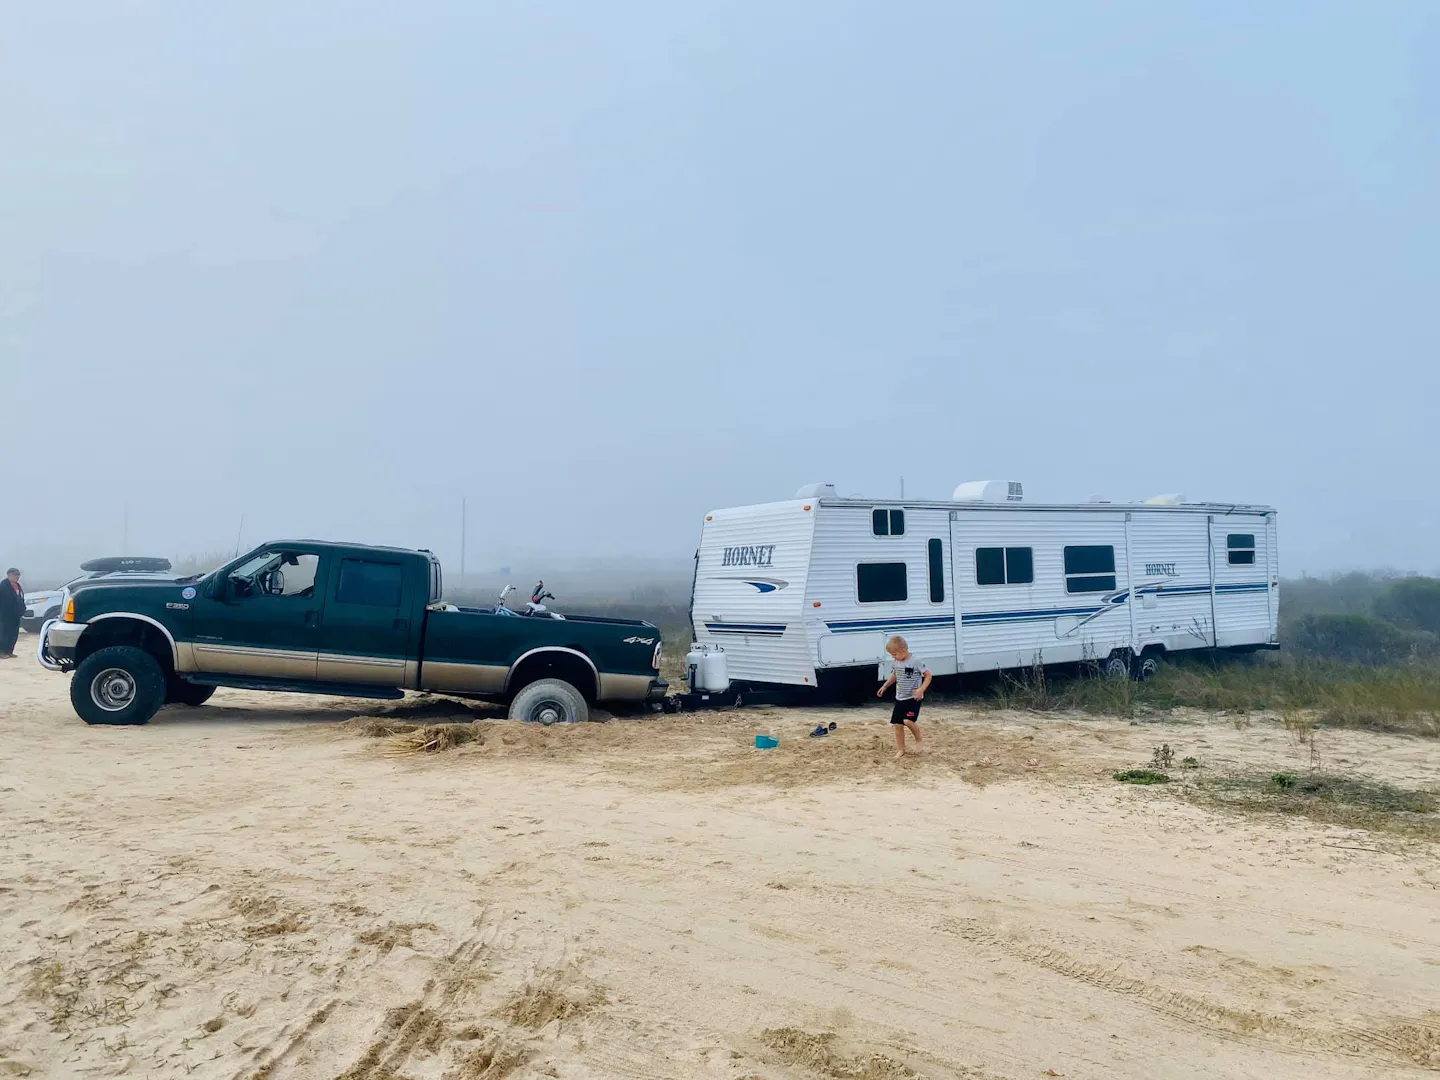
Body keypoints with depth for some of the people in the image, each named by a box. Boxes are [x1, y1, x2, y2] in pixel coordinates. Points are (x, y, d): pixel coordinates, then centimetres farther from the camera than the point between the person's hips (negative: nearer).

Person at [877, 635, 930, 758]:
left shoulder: (915, 662, -17)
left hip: (913, 698, -7)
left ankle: (918, 740, 5)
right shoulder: (895, 663, 4)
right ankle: (901, 750, 16)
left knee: (908, 721, -22)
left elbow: (928, 675, -15)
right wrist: (884, 686, 23)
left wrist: (921, 689, -25)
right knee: (897, 724, 4)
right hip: (900, 698, 7)